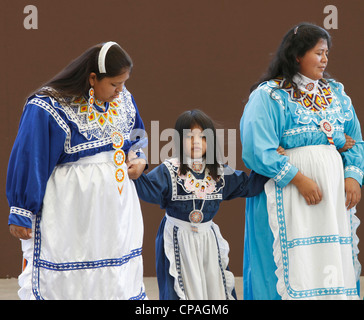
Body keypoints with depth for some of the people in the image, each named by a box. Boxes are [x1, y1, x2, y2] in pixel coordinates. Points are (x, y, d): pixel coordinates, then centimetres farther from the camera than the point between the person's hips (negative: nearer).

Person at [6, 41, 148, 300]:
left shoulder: (123, 100, 4)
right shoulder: (49, 108, -16)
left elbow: (137, 140, 21)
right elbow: (28, 162, -11)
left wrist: (139, 162, 0)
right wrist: (21, 214, -9)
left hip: (117, 205, 6)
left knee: (121, 279, 9)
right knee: (67, 281, -2)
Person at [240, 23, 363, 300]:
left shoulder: (336, 94, 15)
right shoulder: (268, 96, -4)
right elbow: (259, 150, -13)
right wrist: (298, 178, -17)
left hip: (336, 193, 6)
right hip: (289, 196, -5)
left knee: (336, 262, 3)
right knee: (296, 266, -7)